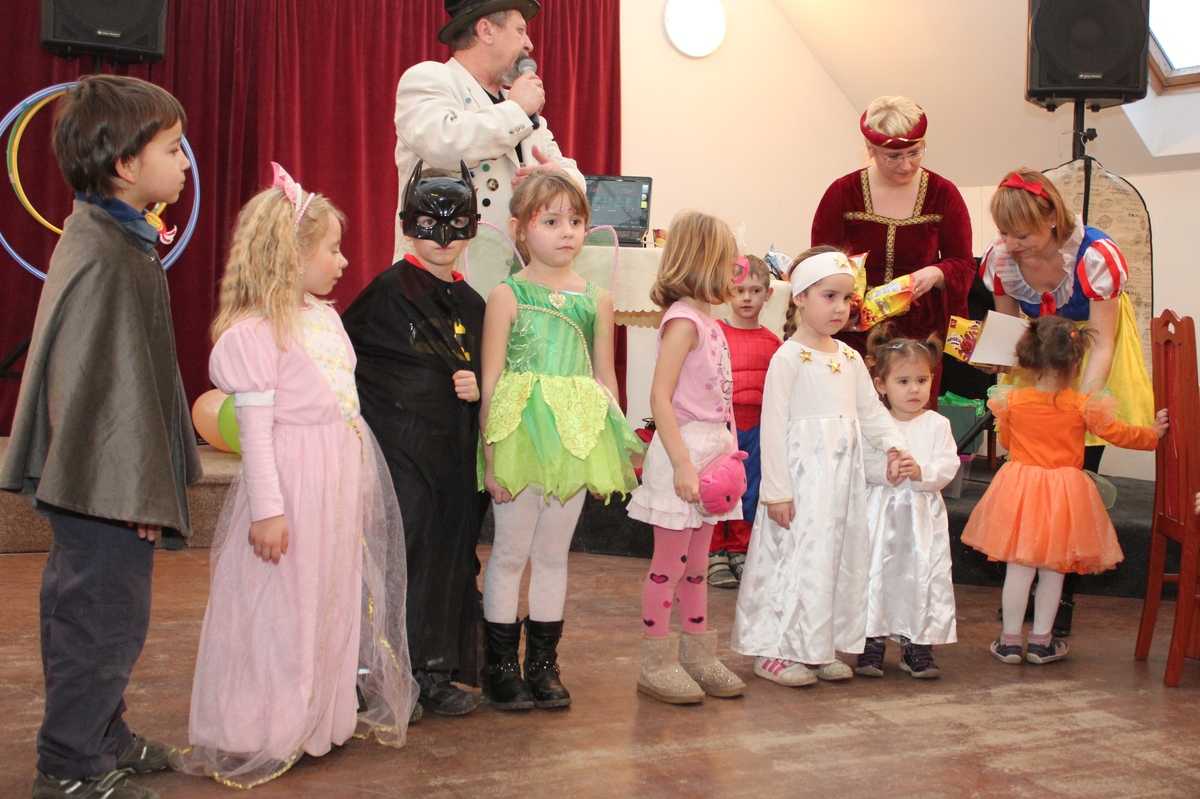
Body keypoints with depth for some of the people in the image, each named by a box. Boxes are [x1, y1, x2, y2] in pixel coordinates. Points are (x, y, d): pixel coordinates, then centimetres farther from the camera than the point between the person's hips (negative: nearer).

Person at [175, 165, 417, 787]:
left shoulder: (326, 316, 12)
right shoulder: (253, 331, -15)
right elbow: (254, 426, -17)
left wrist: (362, 482, 21)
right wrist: (267, 508, -19)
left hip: (344, 480, 9)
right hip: (292, 485, -9)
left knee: (337, 600, 16)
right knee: (280, 608, 0)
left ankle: (325, 716, 32)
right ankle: (256, 736, 15)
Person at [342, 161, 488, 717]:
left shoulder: (471, 303, 12)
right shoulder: (390, 289, -4)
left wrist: (478, 387, 0)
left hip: (453, 454, 6)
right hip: (398, 447, -5)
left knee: (450, 557, 8)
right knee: (401, 556, -4)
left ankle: (438, 671, 20)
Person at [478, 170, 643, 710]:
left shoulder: (597, 300, 7)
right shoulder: (507, 296, -4)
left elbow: (606, 378, 12)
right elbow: (490, 381, -6)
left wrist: (614, 447, 8)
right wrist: (493, 454, -11)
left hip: (576, 442, 4)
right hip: (520, 438, -3)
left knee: (553, 553, 12)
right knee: (511, 552, 5)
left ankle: (543, 665, 22)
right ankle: (501, 667, 17)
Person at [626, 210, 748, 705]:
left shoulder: (707, 323, 13)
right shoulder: (683, 320, -14)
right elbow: (660, 397, -20)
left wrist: (724, 454, 11)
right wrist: (682, 463, -24)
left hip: (712, 450, 9)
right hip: (685, 448, -9)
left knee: (695, 563, 16)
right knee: (669, 562, 1)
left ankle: (698, 657, 26)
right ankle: (656, 664, 11)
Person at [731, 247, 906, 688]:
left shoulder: (850, 359, 13)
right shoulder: (788, 357, -10)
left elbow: (871, 410, 19)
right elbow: (773, 425, -13)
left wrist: (894, 444, -1)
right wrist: (776, 489, -16)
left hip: (844, 475, 8)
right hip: (803, 474, -8)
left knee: (841, 558, 10)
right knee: (798, 558, -6)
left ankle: (822, 649, 21)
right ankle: (774, 649, 5)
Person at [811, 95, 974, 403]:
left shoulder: (943, 194, 3)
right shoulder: (842, 193, 0)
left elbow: (964, 266, 6)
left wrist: (936, 274, -17)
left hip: (921, 334, 1)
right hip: (854, 335, -1)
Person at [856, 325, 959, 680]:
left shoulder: (937, 424, 4)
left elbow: (948, 465, -4)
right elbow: (861, 463, -9)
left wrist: (921, 472, -20)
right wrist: (889, 468, -25)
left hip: (923, 517, 2)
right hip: (881, 514, -1)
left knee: (924, 576, 4)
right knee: (876, 574, 1)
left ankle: (918, 643, 15)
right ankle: (873, 641, 12)